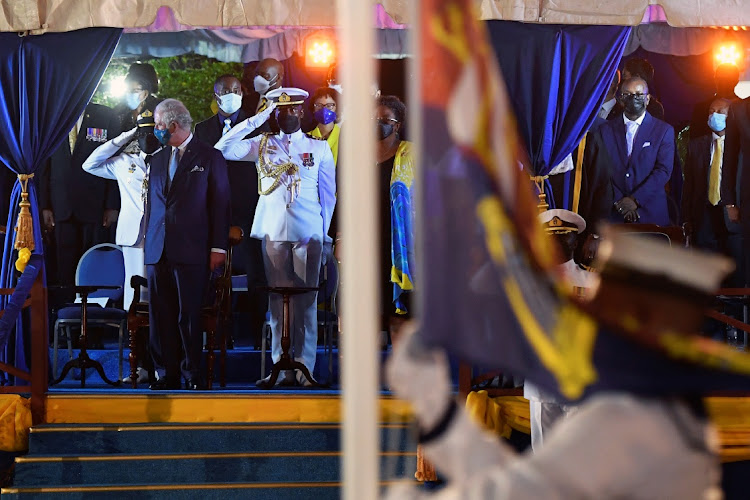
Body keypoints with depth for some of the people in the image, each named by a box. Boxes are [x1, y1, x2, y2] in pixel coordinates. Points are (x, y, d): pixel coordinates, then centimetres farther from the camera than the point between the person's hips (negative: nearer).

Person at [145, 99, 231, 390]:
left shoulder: (209, 157, 3)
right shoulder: (158, 160, 19)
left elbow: (220, 203, 0)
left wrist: (218, 247, -6)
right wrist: (148, 244, 15)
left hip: (192, 251, -5)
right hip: (158, 251, 5)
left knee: (189, 316, -4)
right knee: (161, 317, 3)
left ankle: (192, 374, 5)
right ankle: (167, 374, 8)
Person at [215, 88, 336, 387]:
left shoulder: (319, 148, 11)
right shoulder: (262, 145, 11)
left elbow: (328, 192, 12)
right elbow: (224, 149, -2)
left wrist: (323, 229, 4)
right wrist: (259, 119, -1)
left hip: (308, 233, -1)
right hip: (273, 232, 1)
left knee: (306, 301, -3)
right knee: (278, 300, 0)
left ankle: (304, 367, -1)